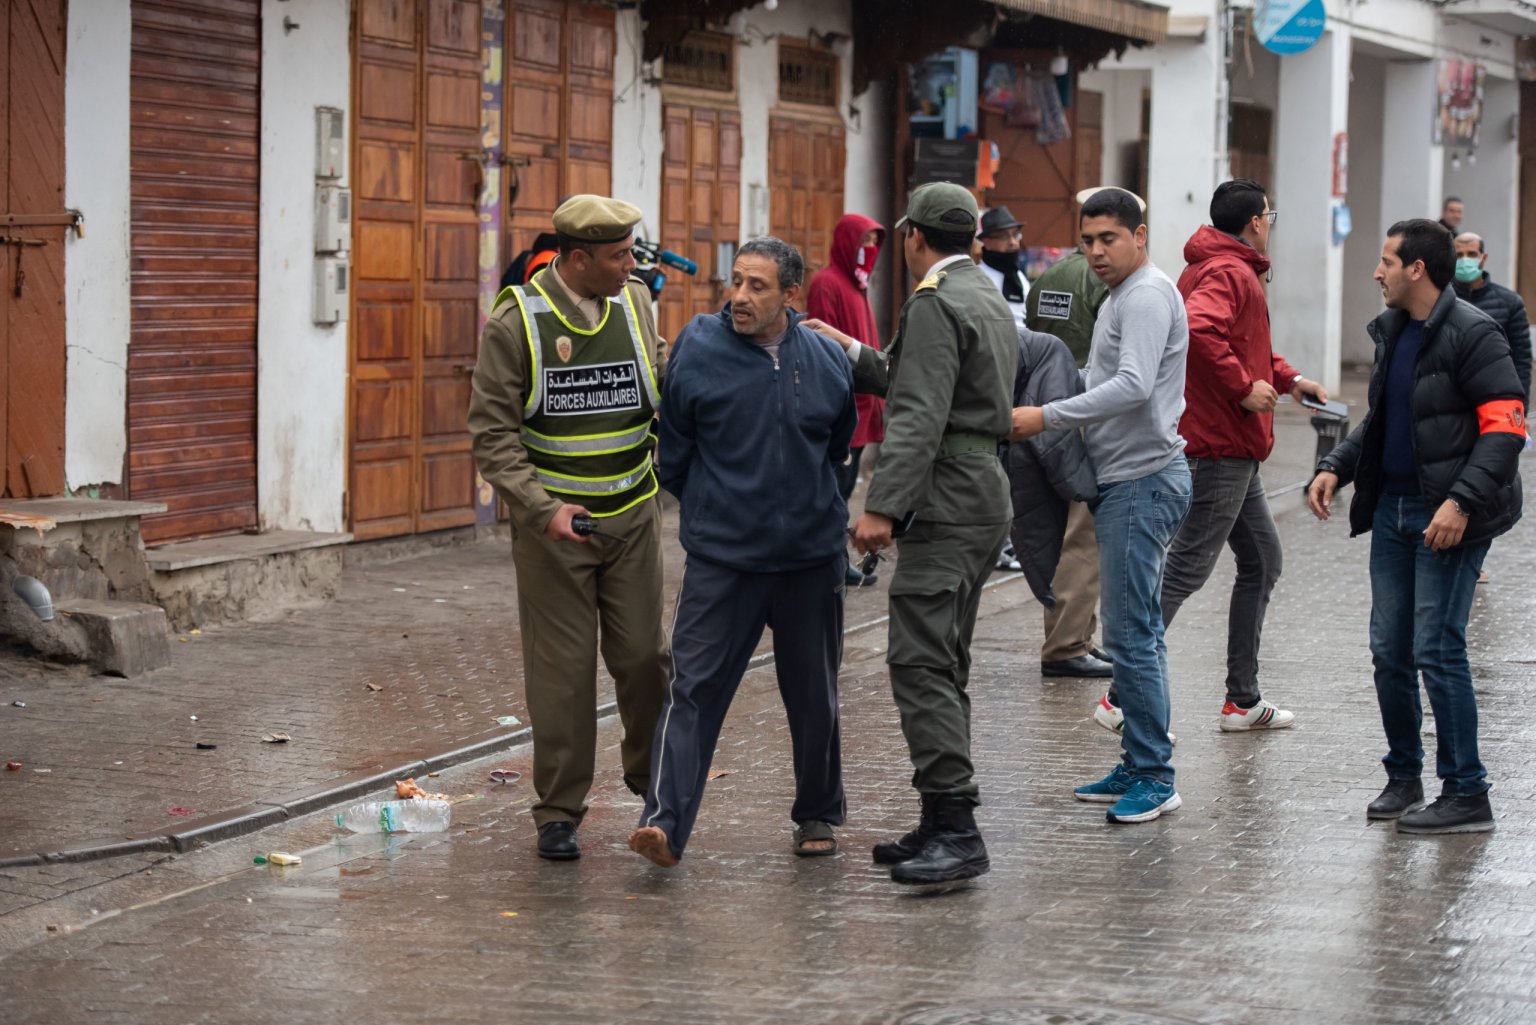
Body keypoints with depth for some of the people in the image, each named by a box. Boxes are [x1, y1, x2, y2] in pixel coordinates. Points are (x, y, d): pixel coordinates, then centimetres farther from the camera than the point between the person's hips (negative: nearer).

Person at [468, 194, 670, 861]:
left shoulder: (635, 304, 3)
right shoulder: (516, 321, -9)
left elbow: (665, 395, 17)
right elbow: (492, 433, -9)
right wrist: (542, 508, -18)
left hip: (631, 514, 3)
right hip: (551, 522, -3)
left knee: (643, 655, 2)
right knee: (562, 669, -1)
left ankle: (650, 771, 28)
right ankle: (558, 813, 10)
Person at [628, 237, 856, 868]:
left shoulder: (826, 360, 1)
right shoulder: (698, 348, -6)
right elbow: (672, 453, 5)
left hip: (811, 554, 3)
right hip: (721, 557, -2)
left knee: (813, 696, 13)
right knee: (693, 687, -11)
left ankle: (817, 816, 30)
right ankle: (665, 824, -17)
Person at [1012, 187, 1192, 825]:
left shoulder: (1147, 295, -14)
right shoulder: (1122, 296, 19)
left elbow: (1133, 387, -27)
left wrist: (1046, 417, -27)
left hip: (1142, 480, -11)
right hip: (1125, 480, 11)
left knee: (1130, 633, -11)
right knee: (1135, 631, 14)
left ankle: (1154, 776, -7)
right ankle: (1140, 765, 19)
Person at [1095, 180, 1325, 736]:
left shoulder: (1227, 270, 20)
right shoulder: (1228, 273, -14)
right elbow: (1197, 331, -33)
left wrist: (1288, 378, 19)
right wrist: (1244, 388, -24)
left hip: (1233, 450, 11)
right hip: (1219, 446, -11)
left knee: (1262, 560, 16)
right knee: (1187, 567, -10)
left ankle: (1243, 700, 21)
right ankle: (1123, 697, -10)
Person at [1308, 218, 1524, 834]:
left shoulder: (1470, 334, -13)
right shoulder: (1392, 332, 14)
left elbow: (1505, 427, -18)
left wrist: (1463, 501, -26)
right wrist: (1336, 467, 8)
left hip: (1448, 518, -8)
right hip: (1392, 509, 8)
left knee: (1437, 650, -9)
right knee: (1389, 650, 9)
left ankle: (1466, 795, -2)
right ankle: (1403, 777, 23)